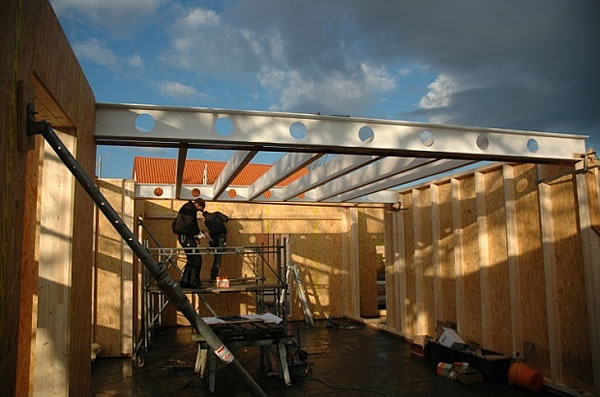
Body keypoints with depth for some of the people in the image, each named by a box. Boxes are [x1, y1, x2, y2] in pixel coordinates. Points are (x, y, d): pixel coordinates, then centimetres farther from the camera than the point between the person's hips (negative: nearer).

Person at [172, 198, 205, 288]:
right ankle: (194, 283, -9)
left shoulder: (185, 208, 23)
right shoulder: (190, 208, -9)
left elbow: (174, 224, 27)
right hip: (186, 237, -10)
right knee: (196, 259, -9)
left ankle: (185, 282, 14)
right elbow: (189, 224, -23)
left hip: (182, 237, 10)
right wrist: (198, 233, -11)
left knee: (191, 260, 14)